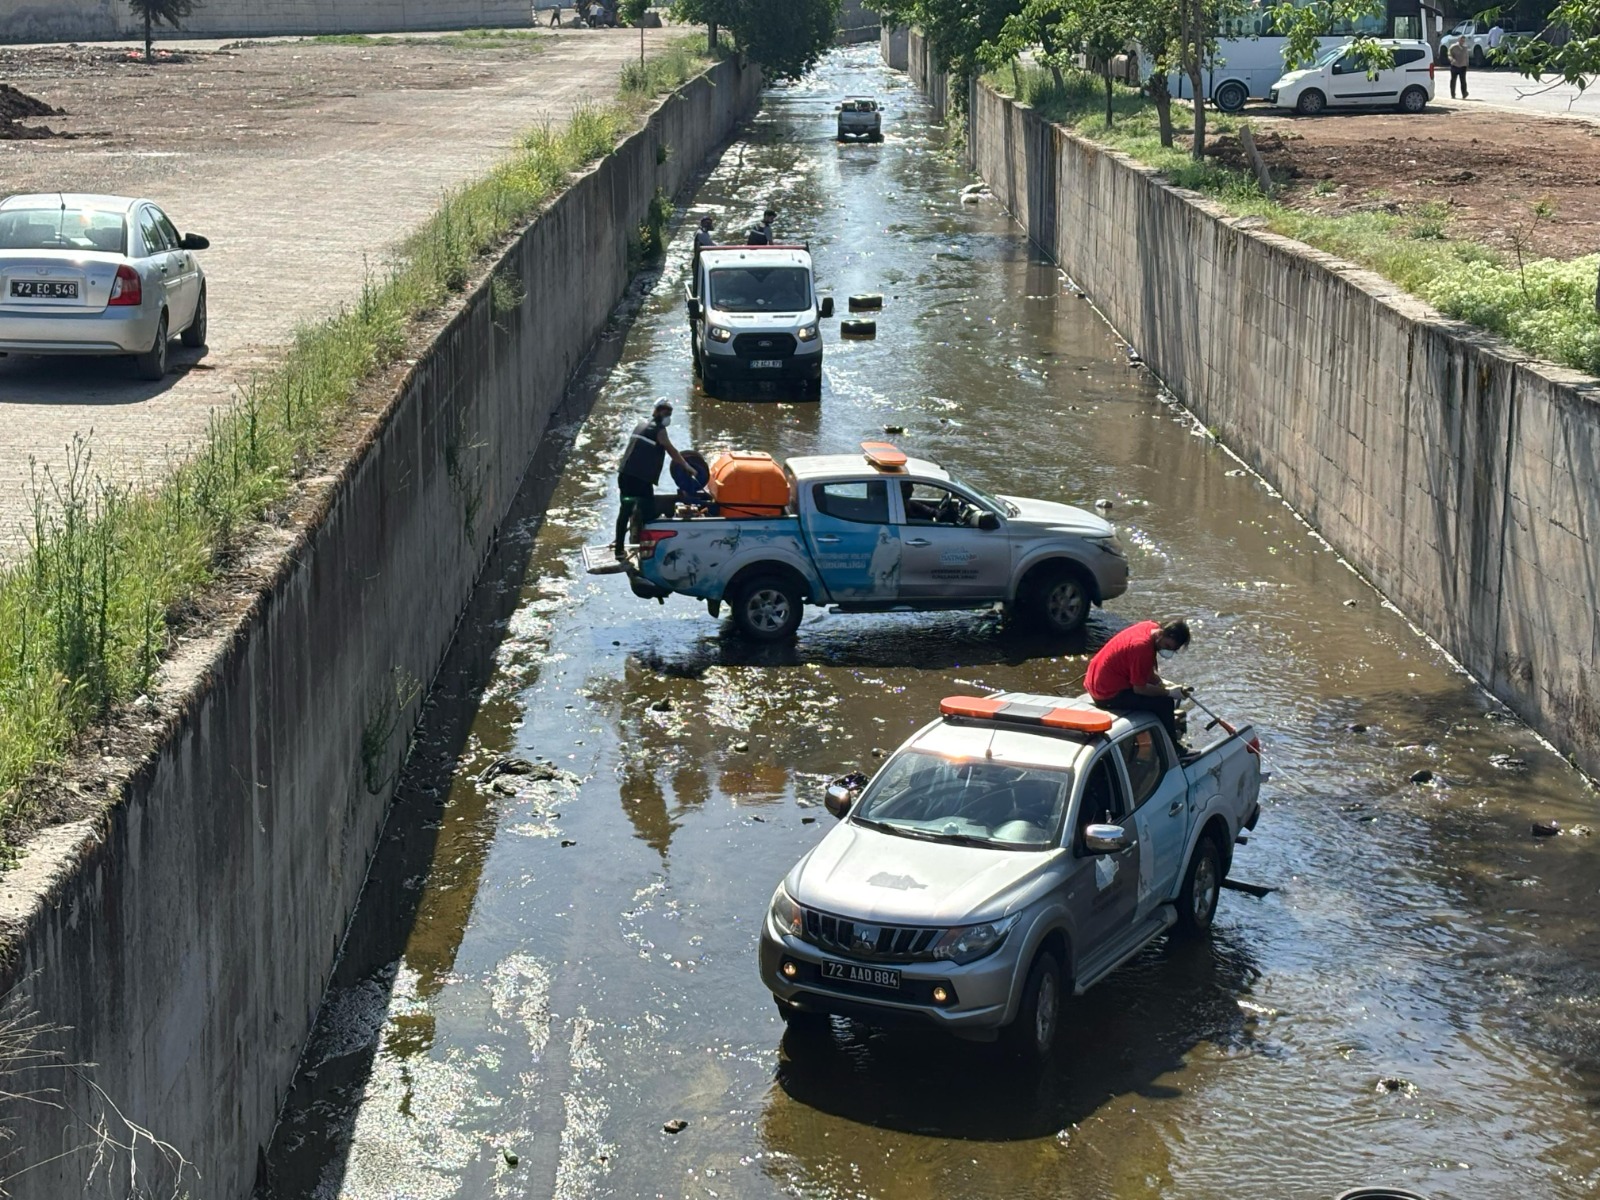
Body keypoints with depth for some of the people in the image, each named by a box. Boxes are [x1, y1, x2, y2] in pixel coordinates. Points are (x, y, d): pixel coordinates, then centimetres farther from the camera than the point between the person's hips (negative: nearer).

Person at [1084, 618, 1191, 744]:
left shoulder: (1150, 628, -1)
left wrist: (1161, 684, 0)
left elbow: (1147, 672, 14)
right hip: (1109, 694, -10)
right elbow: (1139, 689, -22)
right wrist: (1168, 692, -13)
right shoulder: (1142, 646, -29)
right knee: (1165, 703, -12)